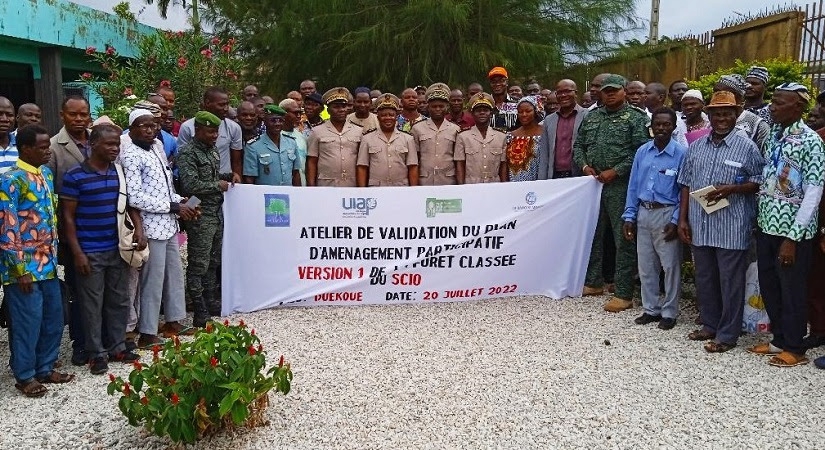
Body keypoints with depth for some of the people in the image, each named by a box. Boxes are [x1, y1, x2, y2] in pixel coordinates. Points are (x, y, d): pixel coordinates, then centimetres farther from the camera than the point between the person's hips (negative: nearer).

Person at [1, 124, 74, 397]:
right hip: (24, 268, -8)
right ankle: (25, 376, 19)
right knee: (27, 323, 3)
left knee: (54, 319, 14)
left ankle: (45, 368, 29)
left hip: (48, 264, 8)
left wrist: (54, 255, 16)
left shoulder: (47, 174, 8)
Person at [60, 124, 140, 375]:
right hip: (90, 252, -5)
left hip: (118, 249, 5)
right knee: (92, 304, 5)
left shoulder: (120, 173, 5)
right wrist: (77, 252, -11)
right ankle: (96, 353, 17)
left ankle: (117, 347, 26)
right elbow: (68, 216, -7)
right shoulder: (75, 176, -9)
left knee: (119, 300, 12)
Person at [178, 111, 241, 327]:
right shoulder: (188, 153, -13)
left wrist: (229, 175, 8)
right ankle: (200, 312, 3)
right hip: (200, 216, -9)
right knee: (198, 265, -2)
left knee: (213, 261, 17)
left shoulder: (212, 150, 13)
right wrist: (217, 185, -13)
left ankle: (209, 301, 29)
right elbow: (190, 185, -22)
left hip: (217, 213, 9)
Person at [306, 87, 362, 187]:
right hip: (326, 186, -2)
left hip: (352, 187, 2)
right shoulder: (317, 132, 4)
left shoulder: (358, 131, 9)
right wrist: (311, 187, -3)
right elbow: (312, 162, 4)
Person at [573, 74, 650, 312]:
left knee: (624, 240, -3)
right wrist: (584, 166, 0)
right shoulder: (591, 117, 15)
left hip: (620, 186, -6)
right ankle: (593, 282, 28)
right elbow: (578, 145, 18)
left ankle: (624, 294, 3)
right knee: (593, 235, 13)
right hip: (593, 183, 6)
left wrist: (615, 171, -15)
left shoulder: (635, 118, -2)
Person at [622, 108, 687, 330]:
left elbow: (685, 190, -9)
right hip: (644, 213, 5)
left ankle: (669, 312, 18)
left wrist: (676, 221, -13)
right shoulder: (642, 152, 5)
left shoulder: (681, 153, -9)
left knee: (670, 266, 4)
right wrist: (629, 216, 4)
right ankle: (651, 309, 26)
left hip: (666, 214, -5)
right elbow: (633, 185, 8)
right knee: (646, 266, 12)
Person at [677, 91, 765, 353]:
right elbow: (686, 184, 11)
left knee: (730, 282, 3)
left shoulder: (747, 147, -3)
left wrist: (731, 189, -17)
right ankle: (709, 325, 30)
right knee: (705, 279, 15)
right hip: (700, 225, 5)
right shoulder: (696, 146, 9)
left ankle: (727, 334, 14)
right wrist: (683, 219, 5)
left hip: (732, 228, -4)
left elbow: (760, 182, -1)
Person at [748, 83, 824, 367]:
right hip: (766, 226, 7)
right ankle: (779, 339, 32)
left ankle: (795, 348, 21)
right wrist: (758, 221, 9)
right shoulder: (772, 136, 8)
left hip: (792, 230, -7)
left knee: (792, 290, 6)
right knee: (768, 286, 15)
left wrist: (792, 238, -19)